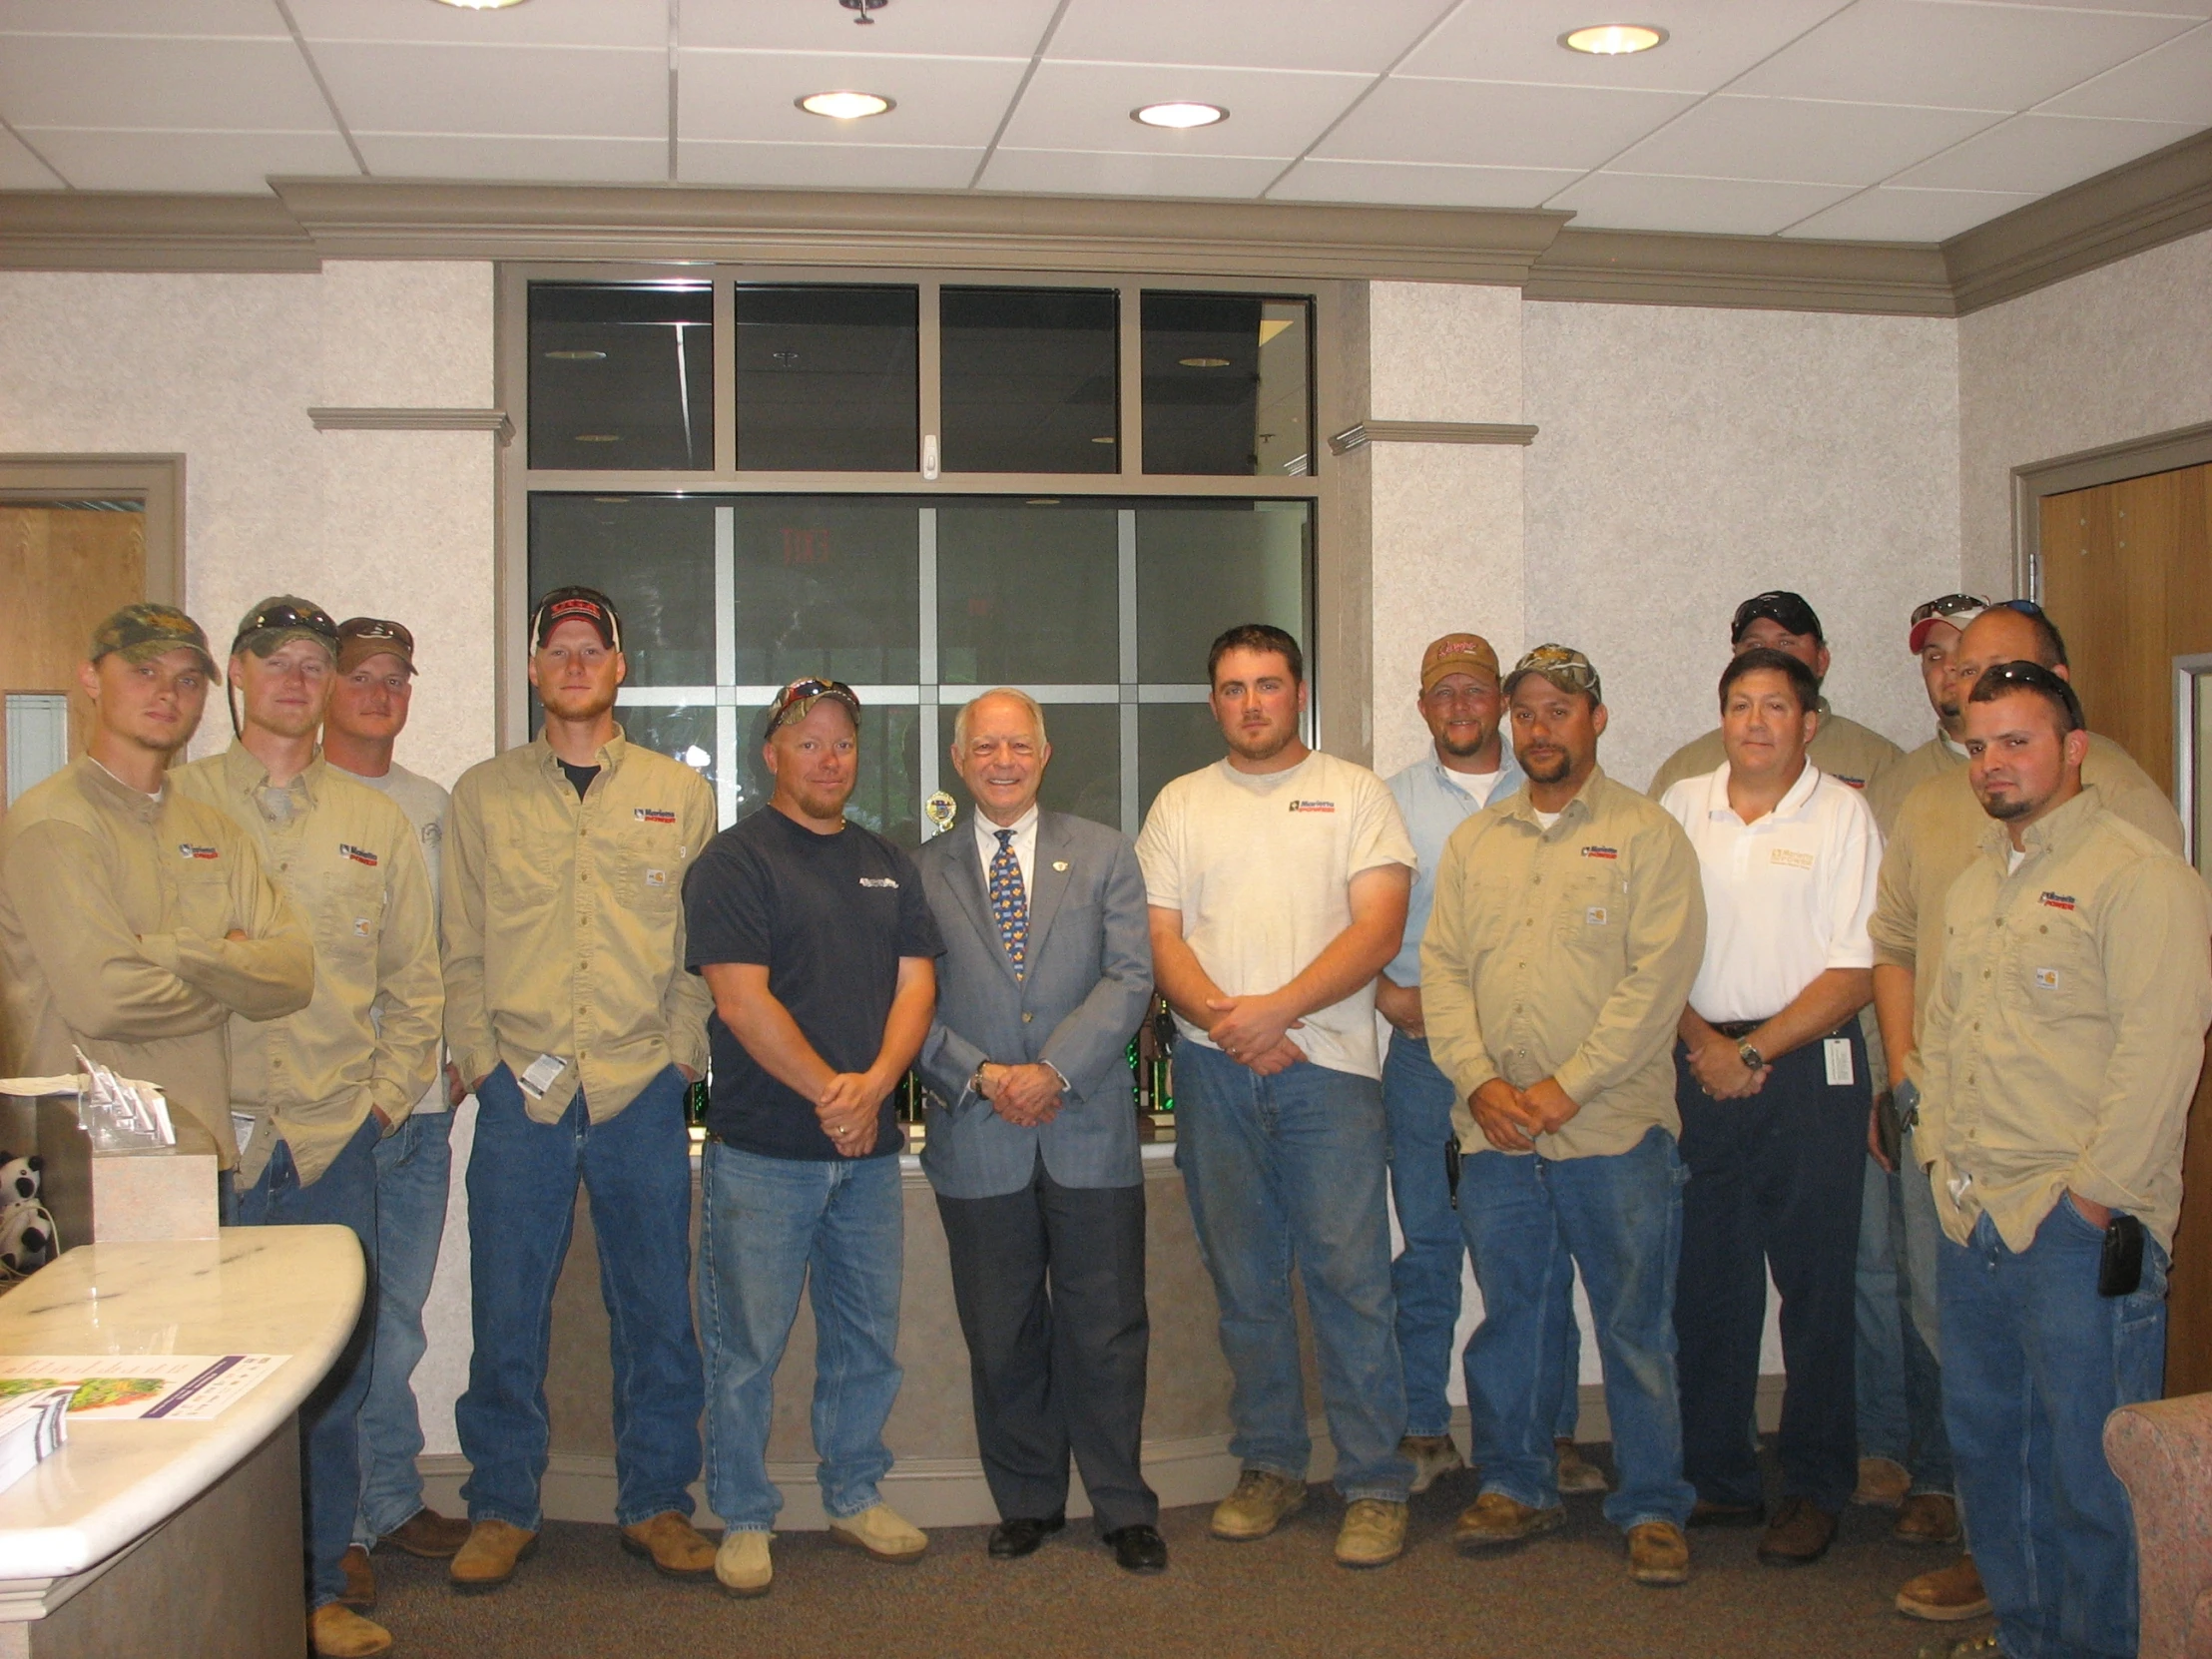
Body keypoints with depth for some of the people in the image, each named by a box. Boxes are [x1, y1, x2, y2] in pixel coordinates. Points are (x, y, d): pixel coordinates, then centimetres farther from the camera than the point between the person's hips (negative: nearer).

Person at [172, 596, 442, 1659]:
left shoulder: (376, 824, 13)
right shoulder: (176, 804, 5)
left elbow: (414, 983, 16)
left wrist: (388, 1095, 5)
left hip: (335, 1143, 3)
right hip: (209, 1141, -2)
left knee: (332, 1373, 6)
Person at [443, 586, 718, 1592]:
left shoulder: (680, 796, 9)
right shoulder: (482, 795, 9)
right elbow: (462, 949, 8)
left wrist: (681, 1053, -2)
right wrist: (481, 1058, -1)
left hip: (642, 1092, 0)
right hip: (520, 1092, 0)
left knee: (658, 1311, 5)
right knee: (506, 1313, 3)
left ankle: (656, 1503, 19)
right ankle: (501, 1509, 17)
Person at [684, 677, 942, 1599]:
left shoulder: (888, 866, 14)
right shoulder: (735, 860, -4)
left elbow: (915, 985, 7)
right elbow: (743, 1000, -12)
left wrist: (875, 1083, -11)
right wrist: (831, 1092, -13)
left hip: (869, 1145, 5)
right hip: (762, 1149, -5)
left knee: (868, 1339, 12)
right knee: (747, 1346, 2)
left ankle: (855, 1495, 28)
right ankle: (743, 1520, 15)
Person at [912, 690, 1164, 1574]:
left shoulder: (1104, 855, 8)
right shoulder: (921, 872, 8)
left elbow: (1129, 977, -1)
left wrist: (1053, 1070, -13)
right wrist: (981, 1075, -11)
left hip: (1089, 1131, 0)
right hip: (977, 1141, 1)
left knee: (1106, 1331, 4)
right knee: (1001, 1336, 8)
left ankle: (1123, 1508, 17)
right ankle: (1026, 1503, 24)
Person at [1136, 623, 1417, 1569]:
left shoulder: (1353, 793, 6)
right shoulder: (1180, 805, 14)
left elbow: (1379, 929, -5)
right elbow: (1160, 940, 6)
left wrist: (1275, 1010, -14)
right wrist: (1227, 1023, -10)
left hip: (1327, 1065, -3)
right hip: (1213, 1068, 3)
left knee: (1350, 1273, -5)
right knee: (1244, 1279, 8)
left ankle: (1375, 1487, 3)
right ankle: (1269, 1467, 20)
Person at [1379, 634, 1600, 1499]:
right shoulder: (1392, 799, 10)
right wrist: (1387, 990, -7)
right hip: (1425, 1046, 1)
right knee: (1427, 1246, 5)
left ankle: (1552, 1434, 13)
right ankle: (1423, 1430, 15)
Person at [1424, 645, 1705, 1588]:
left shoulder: (1647, 835, 0)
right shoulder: (1473, 842, 14)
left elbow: (1660, 977, -10)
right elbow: (1442, 968, 9)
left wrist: (1568, 1086, -14)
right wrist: (1480, 1080, -6)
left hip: (1614, 1130, -4)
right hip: (1493, 1133, 4)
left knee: (1635, 1326, 2)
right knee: (1509, 1317, 13)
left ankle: (1653, 1510, 15)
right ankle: (1515, 1487, 27)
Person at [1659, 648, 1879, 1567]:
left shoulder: (1843, 815, -2)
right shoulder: (1681, 807, 8)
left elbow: (1855, 972, -7)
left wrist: (1753, 1051, -11)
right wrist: (1702, 1041, -5)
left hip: (1809, 1069, -3)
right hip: (1702, 1067, 3)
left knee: (1816, 1285, 2)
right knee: (1707, 1282, 7)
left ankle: (1815, 1490, 15)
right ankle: (1718, 1480, 19)